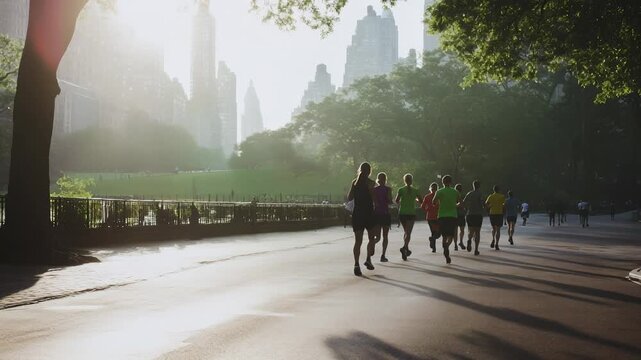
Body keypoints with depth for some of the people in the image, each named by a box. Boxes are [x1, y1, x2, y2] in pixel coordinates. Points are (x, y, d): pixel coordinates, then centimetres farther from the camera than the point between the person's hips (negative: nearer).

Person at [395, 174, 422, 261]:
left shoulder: (401, 190, -2)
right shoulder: (415, 190, -1)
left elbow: (396, 200, -7)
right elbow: (420, 200, 6)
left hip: (402, 213, 2)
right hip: (411, 213, -1)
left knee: (405, 231, 18)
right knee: (408, 232, -7)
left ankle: (406, 249, 23)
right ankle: (404, 247, -30)